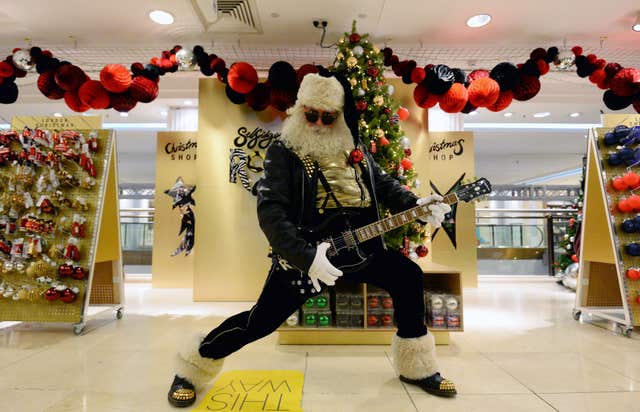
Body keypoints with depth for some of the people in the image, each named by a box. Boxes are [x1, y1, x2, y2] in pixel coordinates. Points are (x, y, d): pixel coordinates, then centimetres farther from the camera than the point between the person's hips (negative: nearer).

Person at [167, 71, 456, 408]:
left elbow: (383, 184, 18)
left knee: (409, 276, -1)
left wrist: (415, 205, 0)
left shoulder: (354, 147, 11)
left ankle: (416, 367, 21)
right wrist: (306, 256, -29)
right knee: (261, 321, -4)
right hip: (305, 251, -5)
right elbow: (270, 211, -18)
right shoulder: (283, 151, -7)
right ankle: (190, 369, 24)